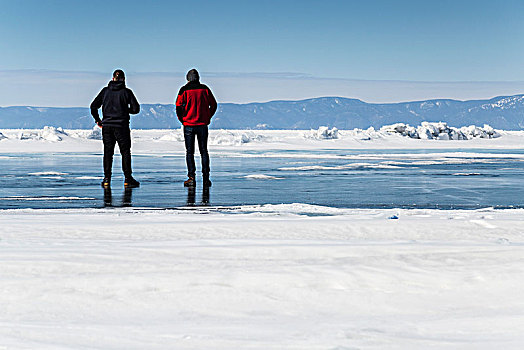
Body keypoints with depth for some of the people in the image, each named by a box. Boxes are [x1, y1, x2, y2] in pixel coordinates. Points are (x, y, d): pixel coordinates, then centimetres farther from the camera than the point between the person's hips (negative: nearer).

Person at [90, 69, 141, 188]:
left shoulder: (105, 91, 3)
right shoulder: (126, 92, -5)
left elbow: (93, 106, 2)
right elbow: (136, 109, -6)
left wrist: (97, 120, 15)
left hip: (106, 126, 3)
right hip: (121, 127, -3)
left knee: (108, 152, 10)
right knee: (125, 152, 6)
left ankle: (107, 179, 7)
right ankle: (128, 179, 4)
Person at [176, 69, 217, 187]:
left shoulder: (184, 90, -5)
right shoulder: (204, 89, 3)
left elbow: (178, 106, -9)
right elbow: (213, 105, 6)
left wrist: (182, 119, 5)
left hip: (189, 125, -2)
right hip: (203, 124, 2)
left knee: (190, 152, 4)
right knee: (204, 151, 9)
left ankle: (191, 177, -3)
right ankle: (206, 178, 6)